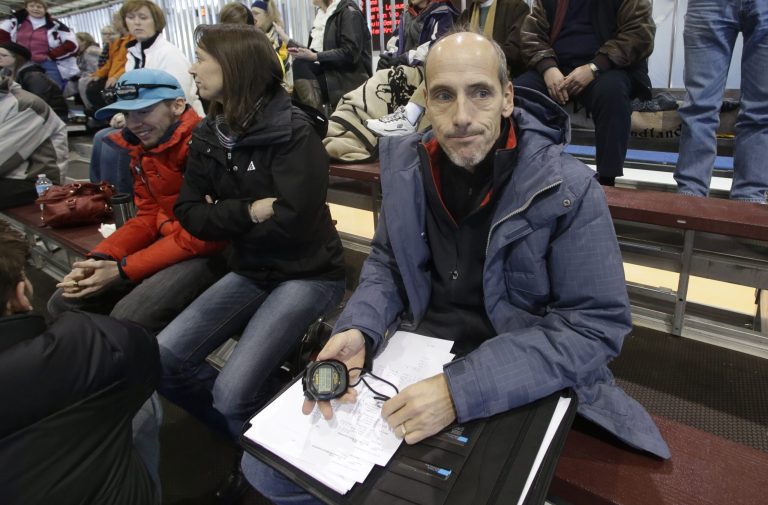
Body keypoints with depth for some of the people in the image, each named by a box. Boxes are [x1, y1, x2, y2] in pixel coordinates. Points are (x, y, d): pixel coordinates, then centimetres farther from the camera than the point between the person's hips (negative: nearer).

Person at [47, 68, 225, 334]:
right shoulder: (142, 147, 9)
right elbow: (149, 218, 12)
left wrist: (122, 270, -17)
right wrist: (100, 258, -5)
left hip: (210, 252, -8)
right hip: (167, 242, 9)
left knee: (128, 320, -26)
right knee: (64, 304, 6)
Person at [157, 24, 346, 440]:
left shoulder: (293, 133, -15)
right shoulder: (208, 136, 5)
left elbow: (291, 220, -24)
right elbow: (190, 216, 1)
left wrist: (225, 219, -9)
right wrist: (249, 211, -16)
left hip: (307, 274, -6)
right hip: (249, 271, 7)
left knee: (231, 391, -19)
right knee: (161, 360, -5)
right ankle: (241, 429, 18)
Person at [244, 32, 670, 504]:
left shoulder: (569, 189, -15)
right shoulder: (406, 165, -2)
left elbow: (597, 324, -16)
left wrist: (463, 389, -27)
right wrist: (358, 330, -13)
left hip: (519, 387, -2)